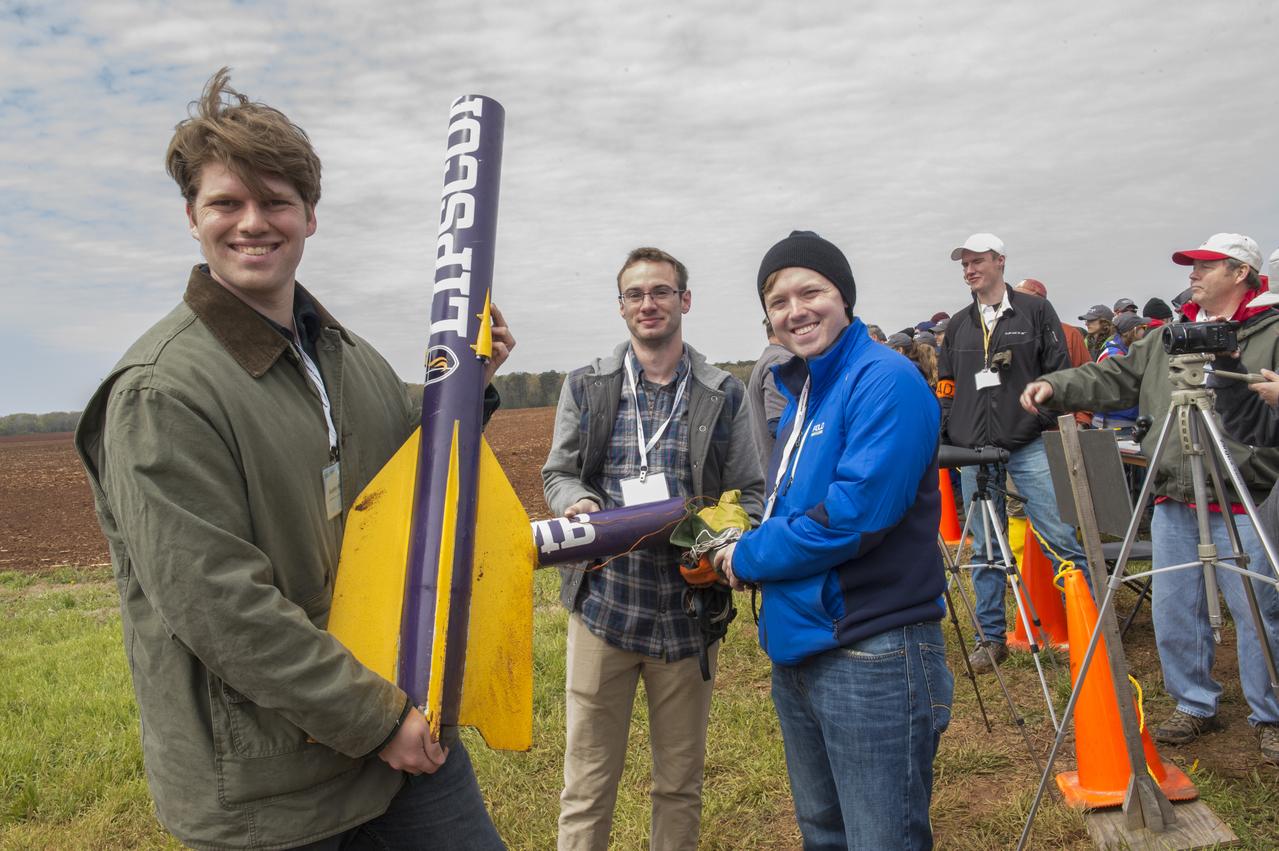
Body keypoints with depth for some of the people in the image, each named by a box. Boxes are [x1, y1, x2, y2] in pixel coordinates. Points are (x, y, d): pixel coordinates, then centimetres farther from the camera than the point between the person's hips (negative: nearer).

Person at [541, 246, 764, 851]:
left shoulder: (725, 396, 3)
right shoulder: (585, 387, 4)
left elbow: (750, 492, 6)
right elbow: (557, 472, 9)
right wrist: (577, 502, -14)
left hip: (689, 611, 1)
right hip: (603, 602, 0)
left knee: (681, 781, 17)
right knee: (587, 782, 9)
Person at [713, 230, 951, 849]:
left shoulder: (887, 381, -14)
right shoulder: (801, 392, 12)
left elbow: (857, 512, -24)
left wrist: (749, 558, -13)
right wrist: (750, 547, 0)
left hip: (873, 659, -8)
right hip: (797, 650, 9)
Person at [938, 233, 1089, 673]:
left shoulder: (1035, 311, 5)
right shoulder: (958, 324, 15)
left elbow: (1060, 373, 1)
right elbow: (945, 388, 17)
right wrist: (939, 438, 8)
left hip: (1029, 445, -3)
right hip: (973, 451, 3)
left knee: (1061, 537, -4)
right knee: (984, 548, 7)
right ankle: (992, 637, 17)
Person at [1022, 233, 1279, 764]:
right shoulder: (1167, 337, 14)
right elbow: (1114, 377, 10)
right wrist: (1056, 386, -5)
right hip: (1173, 501, 6)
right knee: (1173, 610, 11)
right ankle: (1194, 705, 28)